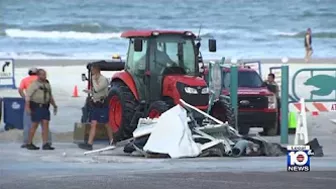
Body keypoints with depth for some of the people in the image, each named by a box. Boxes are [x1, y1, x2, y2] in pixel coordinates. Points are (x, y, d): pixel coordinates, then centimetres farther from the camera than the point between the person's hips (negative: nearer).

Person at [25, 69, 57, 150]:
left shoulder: (47, 84, 14)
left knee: (45, 124, -5)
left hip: (45, 107, 6)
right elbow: (28, 95, -11)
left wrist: (54, 105, 16)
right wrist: (27, 107, -20)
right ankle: (29, 143, 9)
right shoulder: (34, 84, -6)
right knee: (35, 125, -2)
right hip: (36, 107, -6)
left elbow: (50, 96, 23)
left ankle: (45, 144, -7)